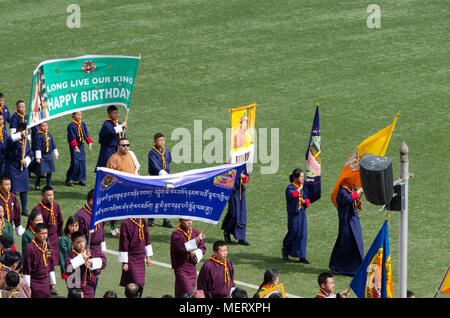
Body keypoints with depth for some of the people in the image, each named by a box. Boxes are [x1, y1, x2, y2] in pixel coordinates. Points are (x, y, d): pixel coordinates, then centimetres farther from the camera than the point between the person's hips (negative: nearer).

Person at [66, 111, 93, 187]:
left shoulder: (83, 124, 6)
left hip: (81, 145, 6)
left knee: (82, 162, 4)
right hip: (74, 146, -6)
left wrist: (89, 144, -2)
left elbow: (86, 135, 8)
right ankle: (68, 179, 0)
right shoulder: (71, 125, -11)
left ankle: (81, 179, 12)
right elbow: (72, 137, -15)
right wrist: (75, 147, -22)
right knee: (75, 163, -11)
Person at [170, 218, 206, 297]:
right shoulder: (176, 234, -12)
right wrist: (196, 240, -37)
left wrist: (195, 253, -11)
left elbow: (203, 248, 11)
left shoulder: (195, 232, 7)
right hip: (181, 268, -6)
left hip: (192, 267, 6)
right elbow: (182, 248, -28)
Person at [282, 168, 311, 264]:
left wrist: (304, 201, -6)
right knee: (293, 234, 0)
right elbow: (291, 195, -33)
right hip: (293, 214, -6)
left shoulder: (303, 188, 9)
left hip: (302, 213, 6)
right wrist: (299, 189, -24)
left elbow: (307, 199, 16)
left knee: (302, 234, 3)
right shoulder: (290, 187, -11)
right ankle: (285, 250, 26)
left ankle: (302, 257, 7)